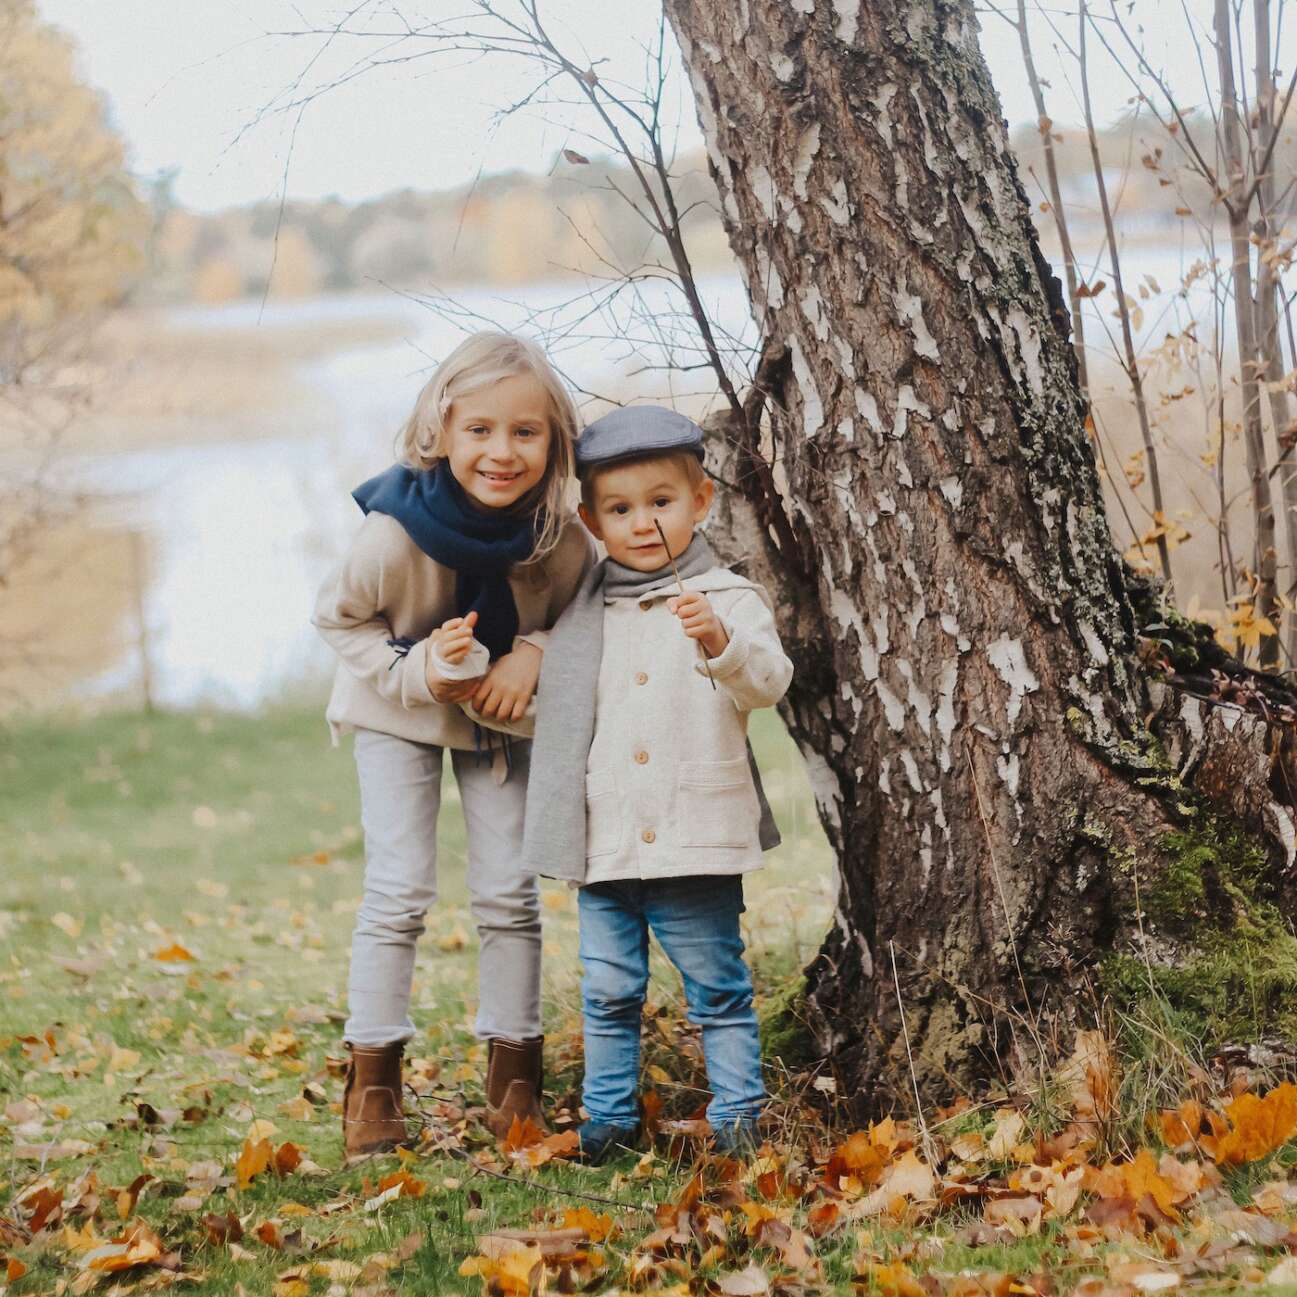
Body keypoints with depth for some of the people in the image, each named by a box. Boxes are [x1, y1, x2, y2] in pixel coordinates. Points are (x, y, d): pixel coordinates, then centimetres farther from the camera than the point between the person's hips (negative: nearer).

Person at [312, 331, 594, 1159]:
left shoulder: (562, 538, -25)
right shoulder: (396, 533, -32)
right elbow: (338, 618, -14)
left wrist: (535, 653, -25)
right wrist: (418, 673, -27)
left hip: (503, 717, 2)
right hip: (399, 715, -2)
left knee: (510, 894, 3)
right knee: (399, 893, -7)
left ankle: (515, 1079, 16)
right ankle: (373, 1084, 6)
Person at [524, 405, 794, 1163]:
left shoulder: (726, 600, -3)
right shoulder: (586, 616, 10)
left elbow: (767, 681, -19)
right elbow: (555, 707, 24)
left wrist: (719, 641, -37)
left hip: (697, 842, -4)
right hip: (605, 846, 4)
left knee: (719, 991, 5)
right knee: (608, 996, 11)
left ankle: (738, 1119, 14)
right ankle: (608, 1121, 21)